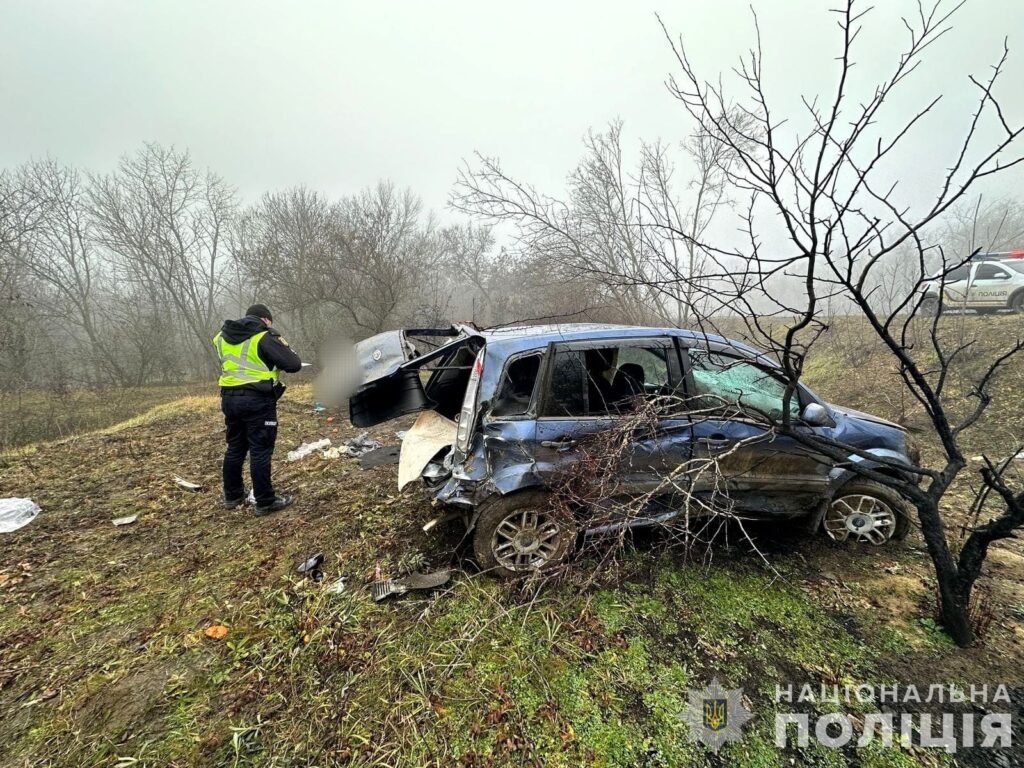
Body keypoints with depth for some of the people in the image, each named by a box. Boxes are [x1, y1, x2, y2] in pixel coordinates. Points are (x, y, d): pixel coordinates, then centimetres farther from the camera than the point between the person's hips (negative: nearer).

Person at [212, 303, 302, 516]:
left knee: (235, 448, 18)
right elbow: (294, 365, -14)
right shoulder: (265, 338, -10)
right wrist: (282, 344, 5)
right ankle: (265, 502, 5)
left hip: (229, 398, 7)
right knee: (260, 451, -2)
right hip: (257, 400, -7)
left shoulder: (224, 338, 12)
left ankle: (232, 496, 30)